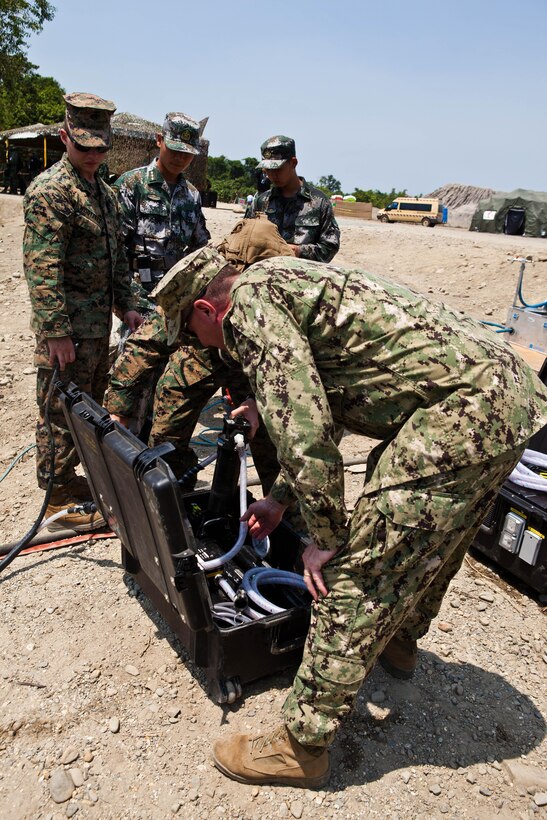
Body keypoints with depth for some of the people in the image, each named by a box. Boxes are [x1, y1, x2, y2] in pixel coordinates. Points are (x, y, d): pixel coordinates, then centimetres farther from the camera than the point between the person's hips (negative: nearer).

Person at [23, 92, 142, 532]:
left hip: (99, 322, 9)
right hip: (67, 325, -9)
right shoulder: (50, 190, -13)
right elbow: (42, 267, -20)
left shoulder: (103, 190, 15)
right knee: (61, 412, 1)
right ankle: (60, 499, 14)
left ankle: (80, 483, 33)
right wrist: (56, 332, -23)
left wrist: (126, 305, 16)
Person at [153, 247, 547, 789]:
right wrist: (280, 498, 34)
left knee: (355, 576, -4)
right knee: (427, 541, 29)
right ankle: (400, 641, 53)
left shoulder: (248, 301, -8)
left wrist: (325, 538, -6)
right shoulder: (283, 285, 23)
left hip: (463, 410, -11)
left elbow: (303, 429, -18)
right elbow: (315, 411, 30)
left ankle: (303, 747, 12)